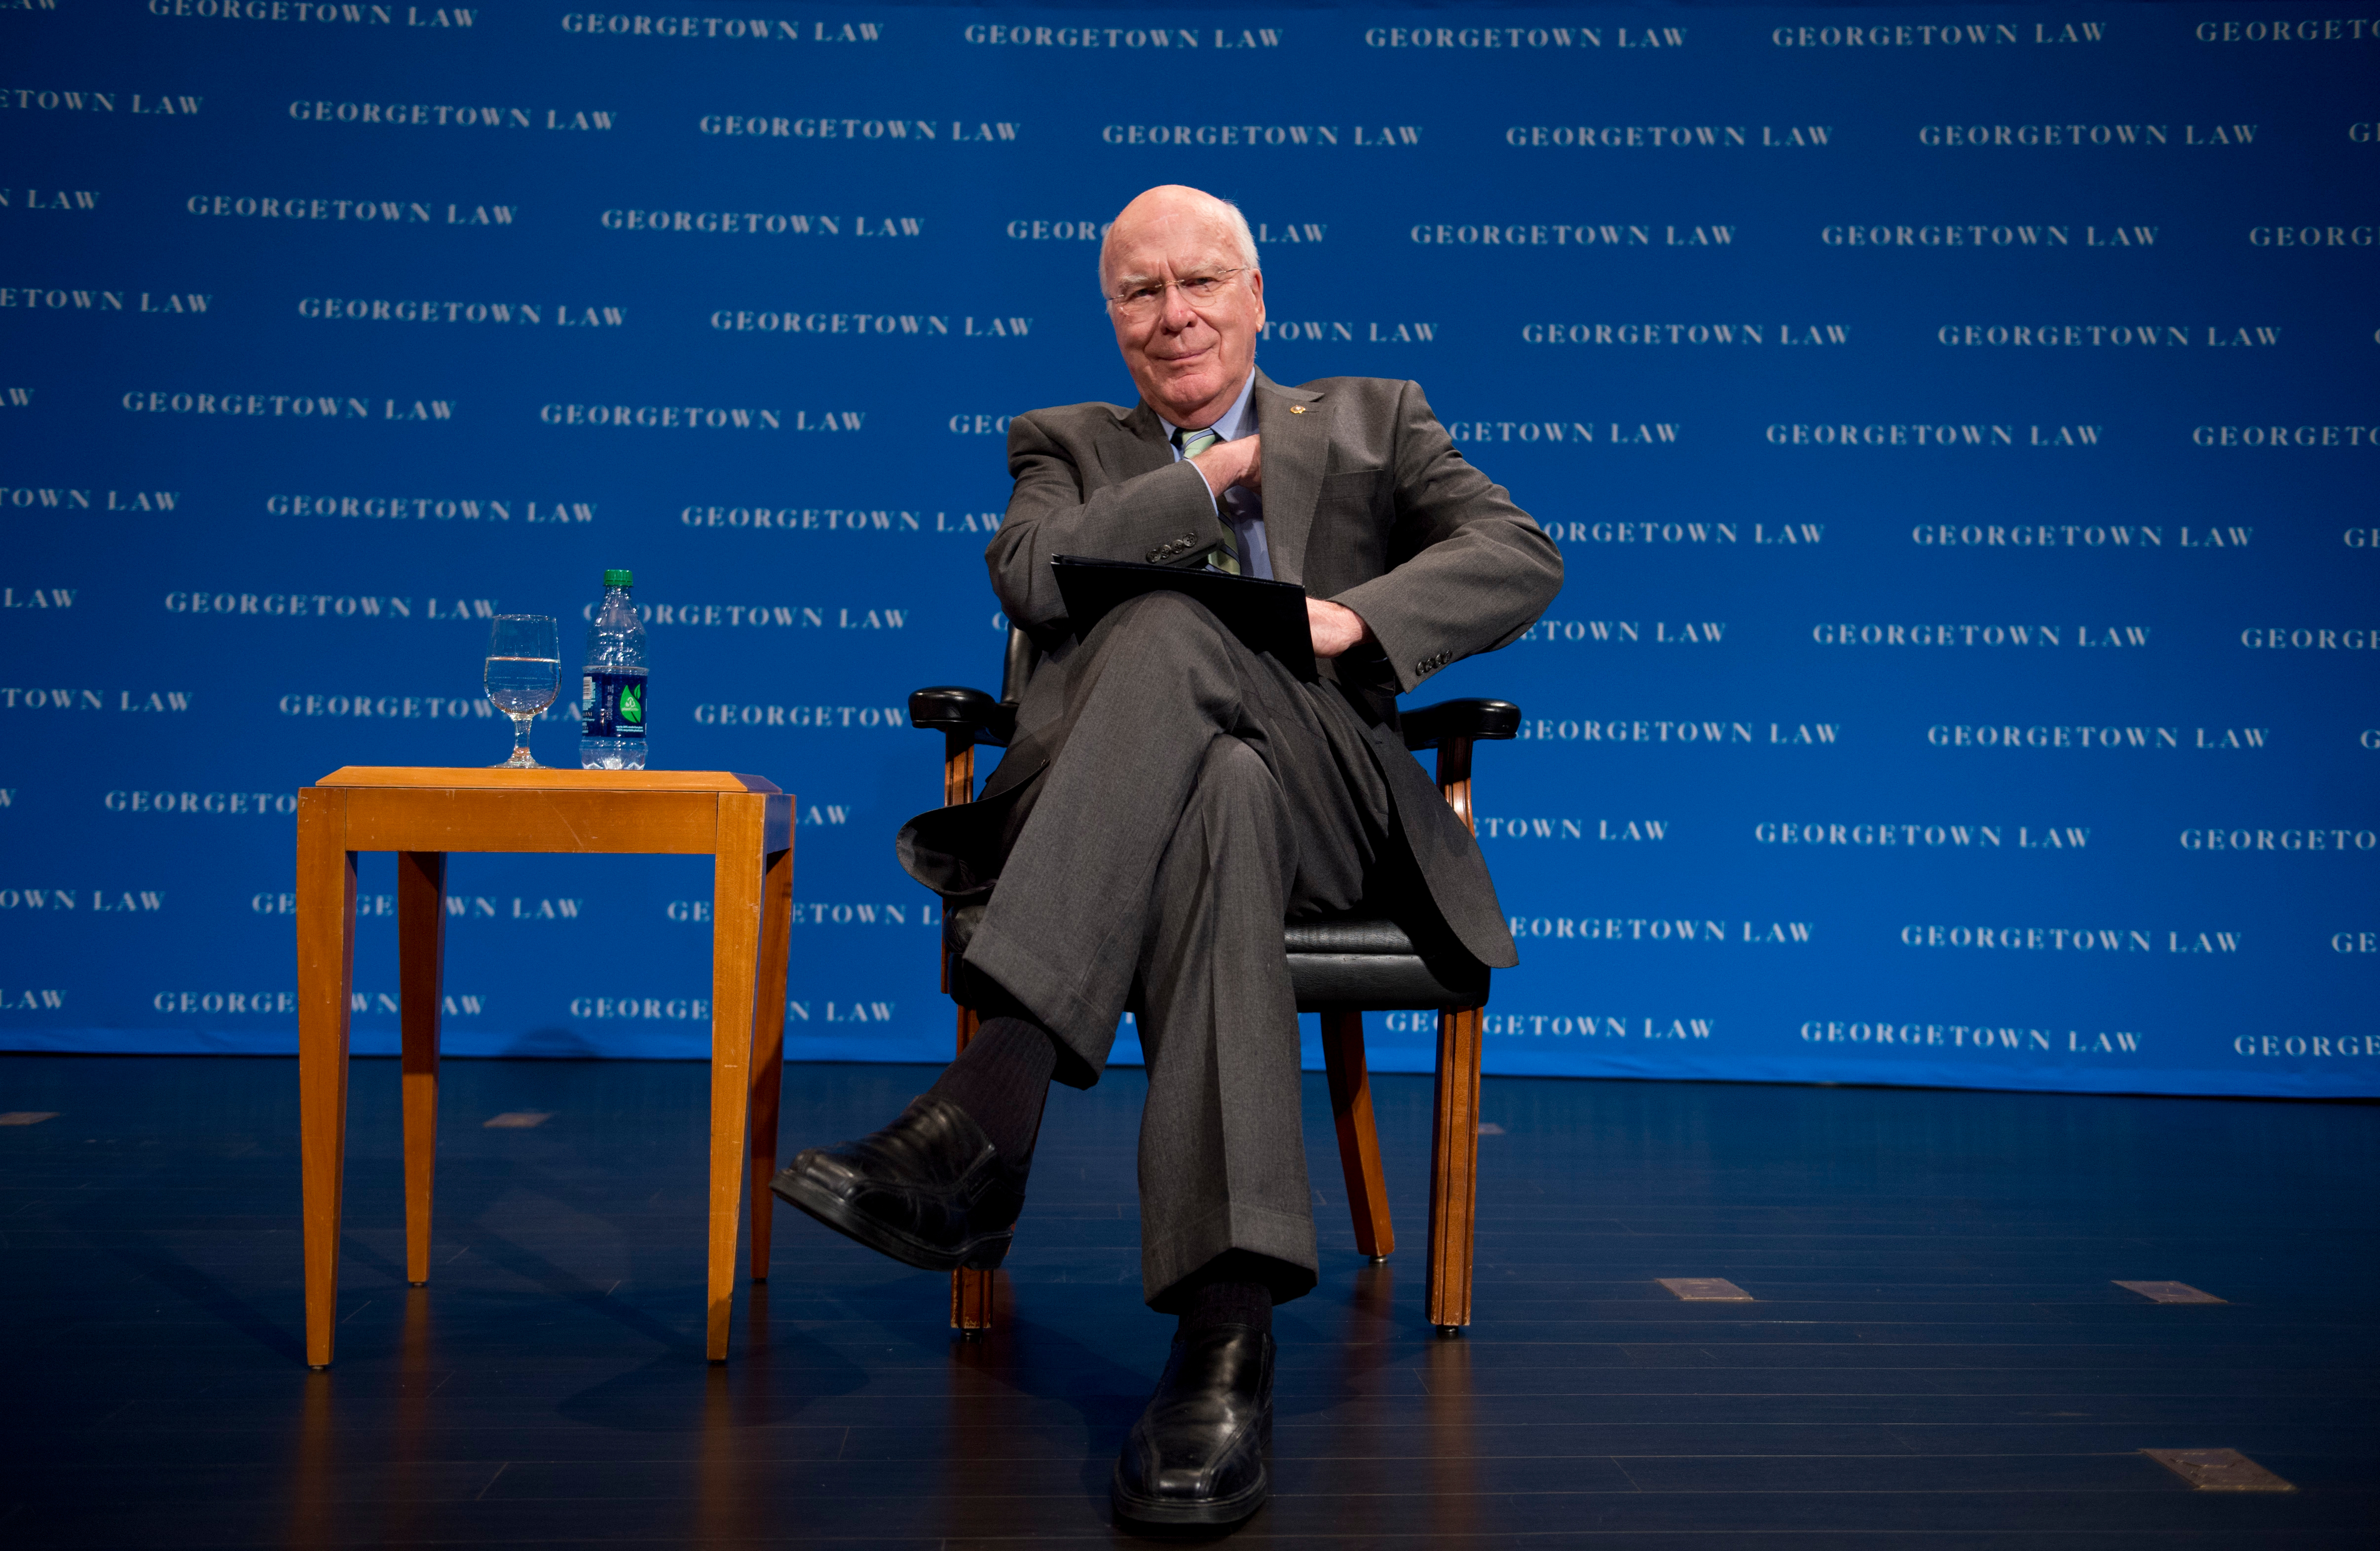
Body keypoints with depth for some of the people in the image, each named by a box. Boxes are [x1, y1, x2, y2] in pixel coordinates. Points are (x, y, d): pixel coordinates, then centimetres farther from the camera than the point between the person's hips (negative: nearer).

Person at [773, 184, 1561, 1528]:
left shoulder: (1372, 420, 26)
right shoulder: (1068, 445, 27)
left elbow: (1524, 556, 7)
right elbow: (1034, 578, 2)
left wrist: (1351, 617, -10)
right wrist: (1210, 477, 5)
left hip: (1328, 794, 0)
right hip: (1148, 800, 1)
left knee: (1171, 632, -35)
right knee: (1216, 800, -39)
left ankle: (987, 1114, -46)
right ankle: (1229, 1328, -47)